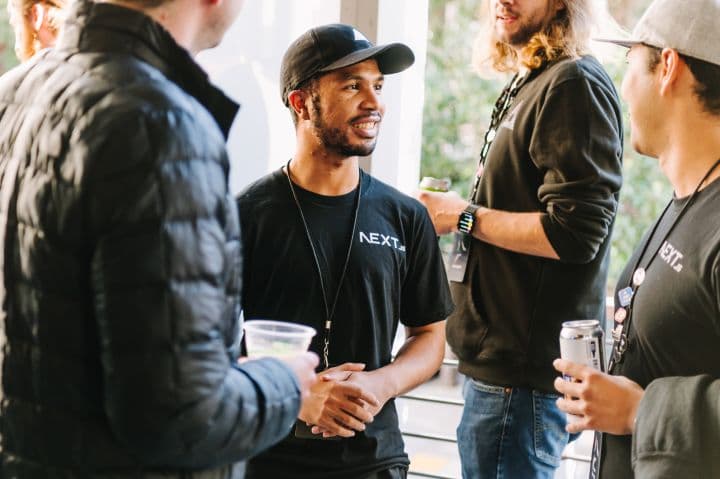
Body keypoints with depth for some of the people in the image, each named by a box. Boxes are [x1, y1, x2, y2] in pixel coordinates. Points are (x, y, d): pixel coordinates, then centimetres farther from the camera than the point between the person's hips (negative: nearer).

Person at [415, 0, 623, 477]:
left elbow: (574, 234, -23)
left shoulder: (575, 84, -14)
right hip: (502, 361, 10)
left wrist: (464, 217, -14)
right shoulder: (527, 85, 17)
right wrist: (452, 210, 14)